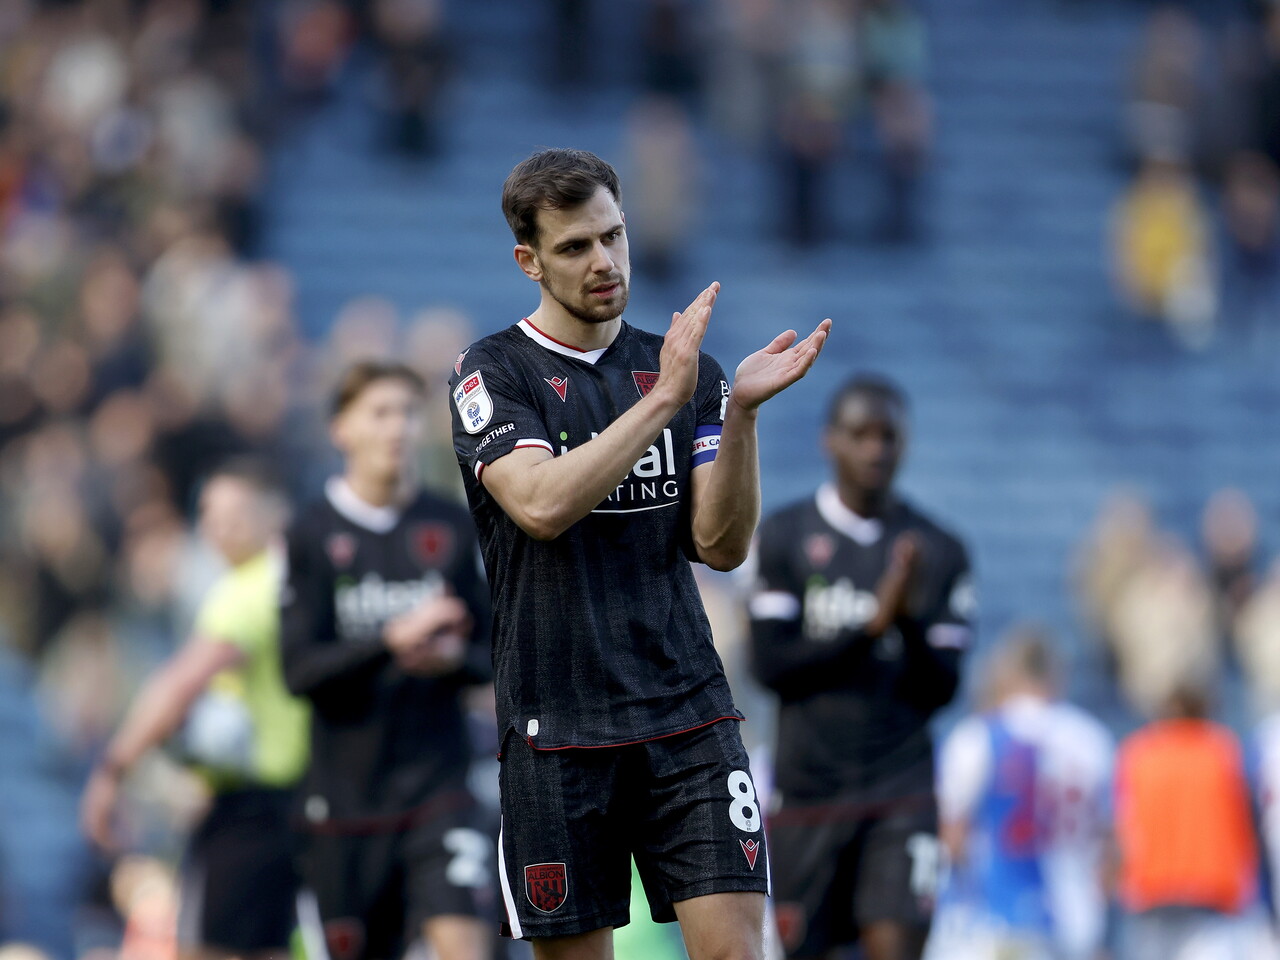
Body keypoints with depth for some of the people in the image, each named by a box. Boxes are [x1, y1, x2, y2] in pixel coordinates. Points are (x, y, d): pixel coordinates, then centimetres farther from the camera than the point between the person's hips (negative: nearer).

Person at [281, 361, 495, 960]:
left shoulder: (452, 529, 6)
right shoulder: (313, 535, -1)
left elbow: (490, 655, 11)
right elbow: (300, 670, -9)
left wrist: (455, 657, -12)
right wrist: (391, 642, -23)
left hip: (438, 781, 1)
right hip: (346, 791, -1)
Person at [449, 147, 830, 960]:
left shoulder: (690, 370, 10)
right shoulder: (493, 373, 0)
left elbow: (722, 546, 2)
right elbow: (541, 505, -18)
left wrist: (740, 410, -12)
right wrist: (661, 401, -22)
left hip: (688, 715, 2)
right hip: (556, 730, -2)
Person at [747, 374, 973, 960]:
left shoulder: (939, 553, 5)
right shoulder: (784, 537, 3)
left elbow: (940, 688, 1)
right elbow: (771, 663, -6)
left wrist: (910, 620, -18)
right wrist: (870, 625, -15)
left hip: (901, 790, -1)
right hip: (807, 786, 1)